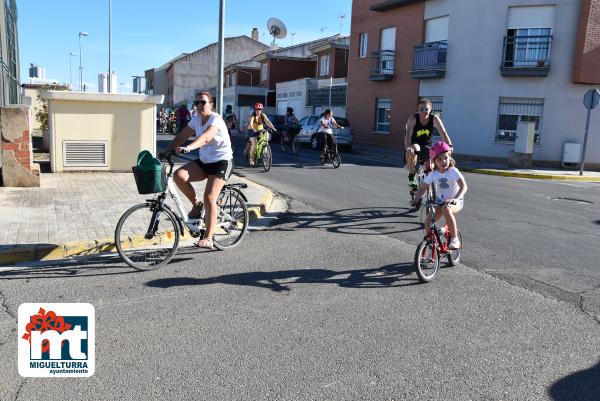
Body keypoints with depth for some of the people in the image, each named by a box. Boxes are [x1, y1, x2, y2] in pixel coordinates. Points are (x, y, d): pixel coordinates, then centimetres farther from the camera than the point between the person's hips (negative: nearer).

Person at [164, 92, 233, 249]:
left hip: (221, 162, -7)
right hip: (204, 161, 7)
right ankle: (196, 204, 5)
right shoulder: (196, 119, 6)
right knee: (179, 175, -18)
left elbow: (205, 138, -37)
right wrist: (167, 151, -7)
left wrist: (188, 148, -53)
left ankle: (208, 239, -8)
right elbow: (181, 136, 5)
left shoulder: (215, 120, -18)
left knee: (209, 198, -16)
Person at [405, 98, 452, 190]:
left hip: (427, 145, 3)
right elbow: (408, 134, -36)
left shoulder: (435, 119, -17)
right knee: (412, 153, -36)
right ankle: (411, 177, -17)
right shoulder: (413, 118, -23)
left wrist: (449, 146, -42)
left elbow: (443, 133, -25)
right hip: (414, 143, -3)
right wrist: (408, 148, -54)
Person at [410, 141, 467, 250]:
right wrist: (415, 199, -16)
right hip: (440, 201, 4)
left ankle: (455, 239, -24)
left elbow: (463, 186, -26)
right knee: (428, 221, -16)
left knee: (446, 209, -38)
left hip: (455, 202, -4)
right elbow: (423, 188, 1)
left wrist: (456, 198, -43)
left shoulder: (453, 171, -15)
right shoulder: (433, 174, -3)